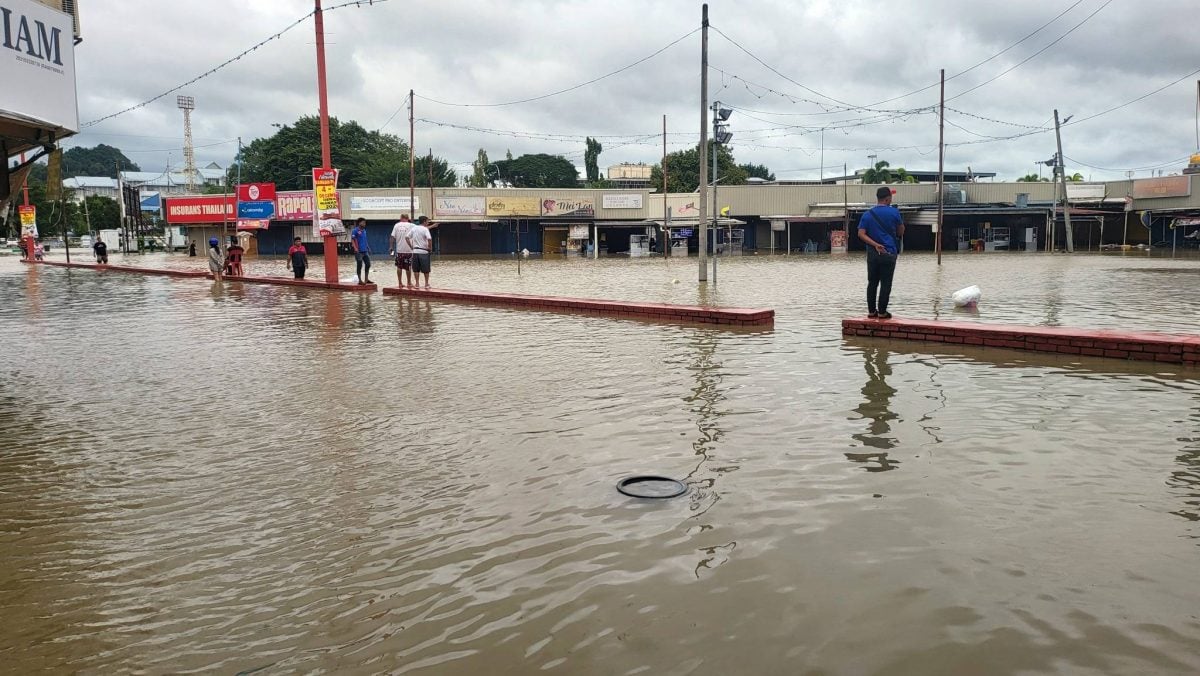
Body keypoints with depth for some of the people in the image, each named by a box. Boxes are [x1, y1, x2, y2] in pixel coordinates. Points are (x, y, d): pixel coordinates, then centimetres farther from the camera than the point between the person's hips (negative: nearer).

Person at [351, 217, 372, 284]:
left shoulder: (364, 230, 15)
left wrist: (368, 248, 18)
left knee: (368, 264, 8)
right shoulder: (355, 231, -7)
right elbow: (352, 240, -12)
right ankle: (360, 280, 5)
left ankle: (366, 279, 17)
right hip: (359, 251, -7)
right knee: (359, 266, -2)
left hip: (365, 251, 7)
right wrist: (355, 248, -21)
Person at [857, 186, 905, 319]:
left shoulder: (868, 214, 3)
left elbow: (861, 234, -7)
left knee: (872, 283, 10)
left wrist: (875, 244, -9)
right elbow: (901, 232, 6)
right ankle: (882, 312, 4)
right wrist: (897, 237, 27)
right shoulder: (894, 212, -5)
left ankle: (871, 311, 13)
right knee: (885, 284, 2)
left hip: (872, 253, 3)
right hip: (889, 253, -3)